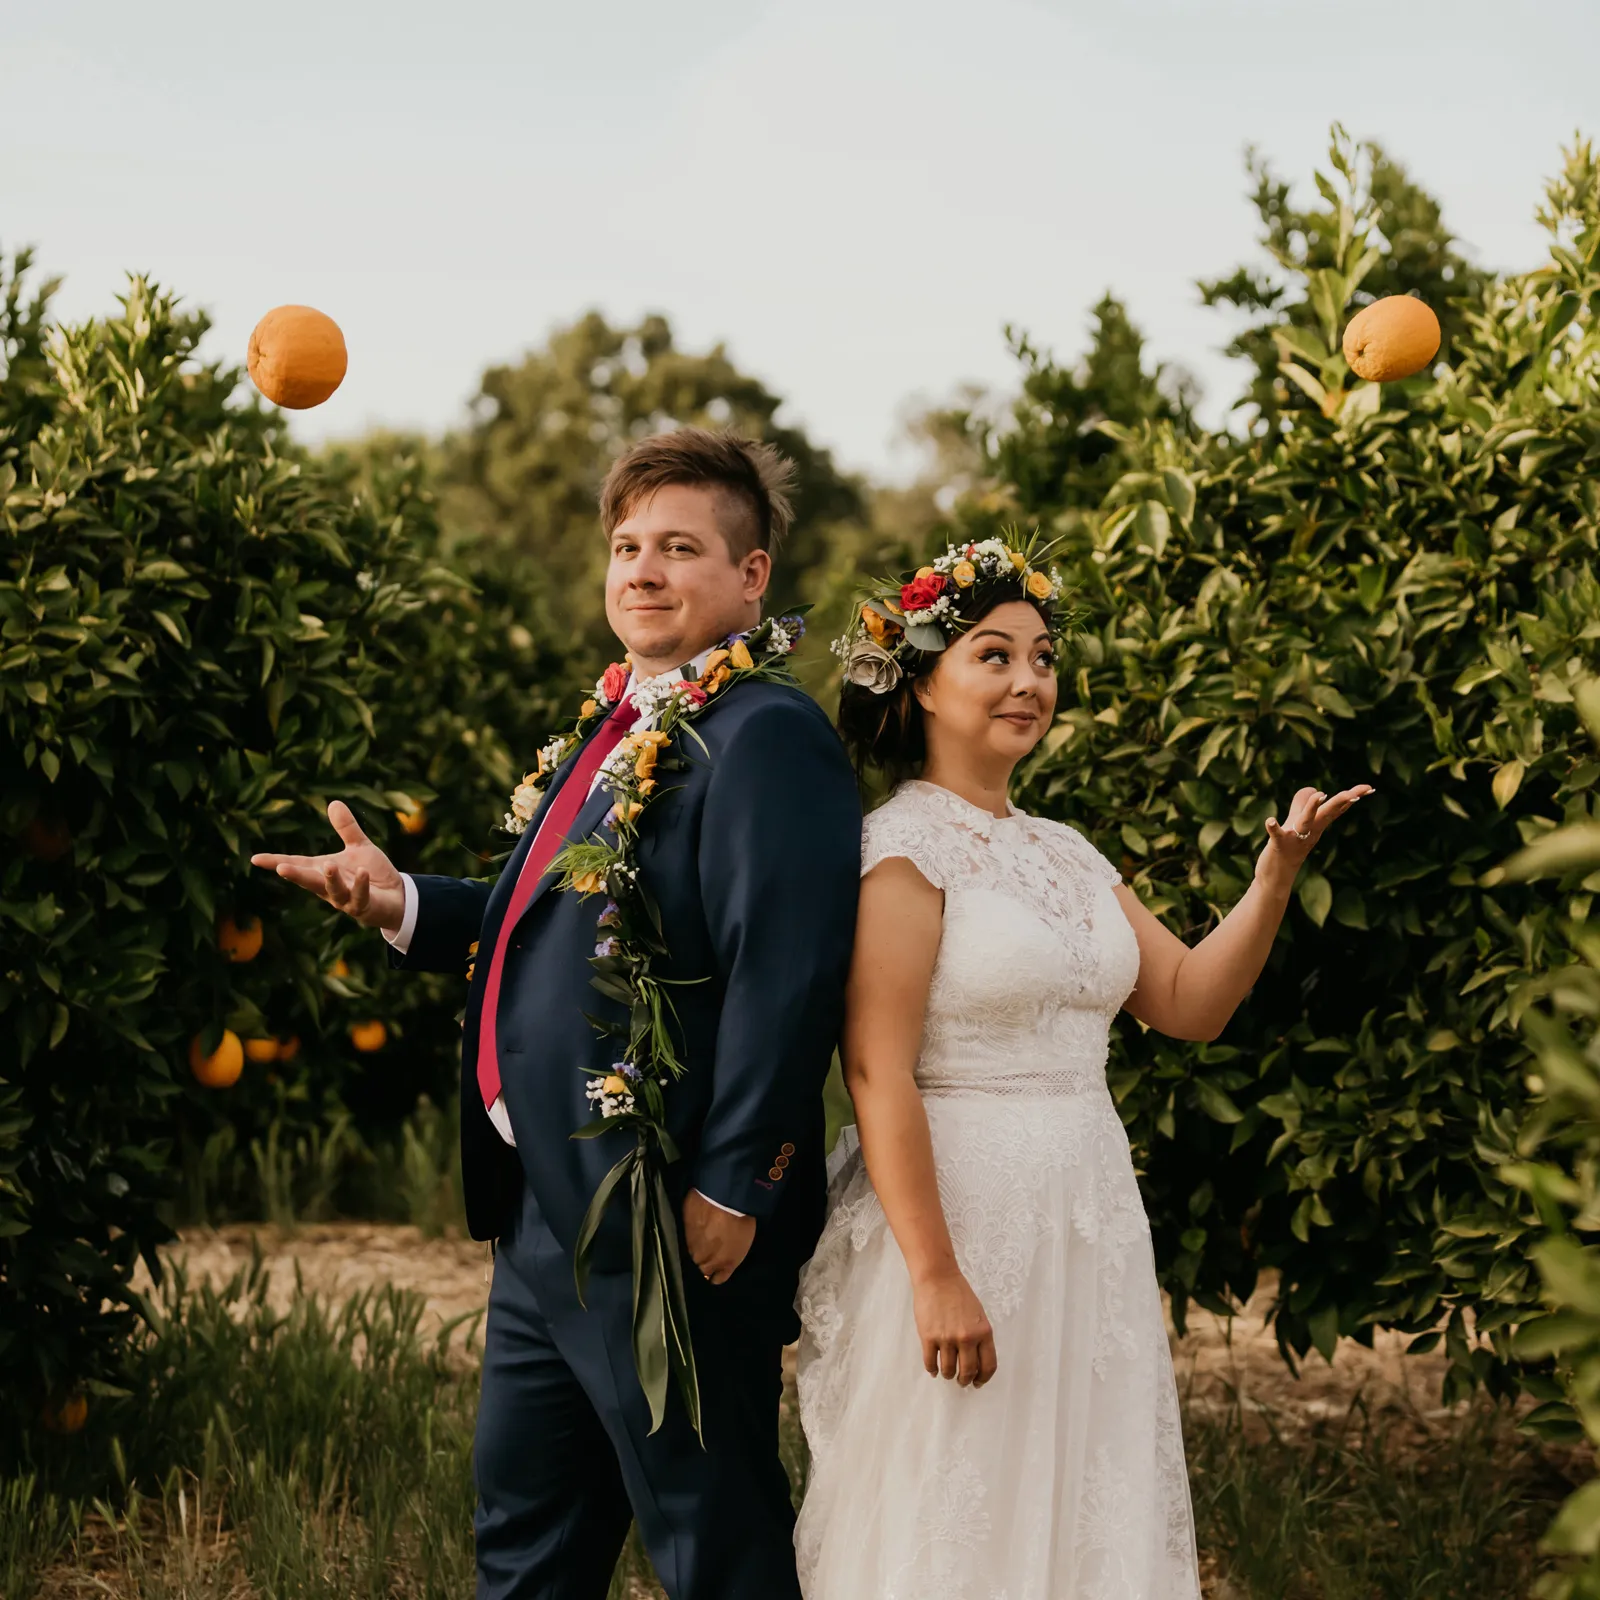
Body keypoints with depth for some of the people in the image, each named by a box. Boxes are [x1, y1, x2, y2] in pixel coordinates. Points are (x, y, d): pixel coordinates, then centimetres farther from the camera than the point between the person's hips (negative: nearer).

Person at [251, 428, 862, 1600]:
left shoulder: (768, 736, -16)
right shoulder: (618, 725, 14)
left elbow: (786, 974, -23)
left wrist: (730, 1187, -23)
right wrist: (400, 905, 7)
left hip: (672, 1228, -10)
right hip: (546, 1217, 10)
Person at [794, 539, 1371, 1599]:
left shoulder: (1068, 855, 14)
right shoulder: (901, 848, -10)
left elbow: (1189, 1001, 14)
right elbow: (879, 1074, -17)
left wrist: (1278, 869, 1)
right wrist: (935, 1274, -22)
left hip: (1088, 1224, 8)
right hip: (960, 1214, -8)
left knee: (1084, 1513, 12)